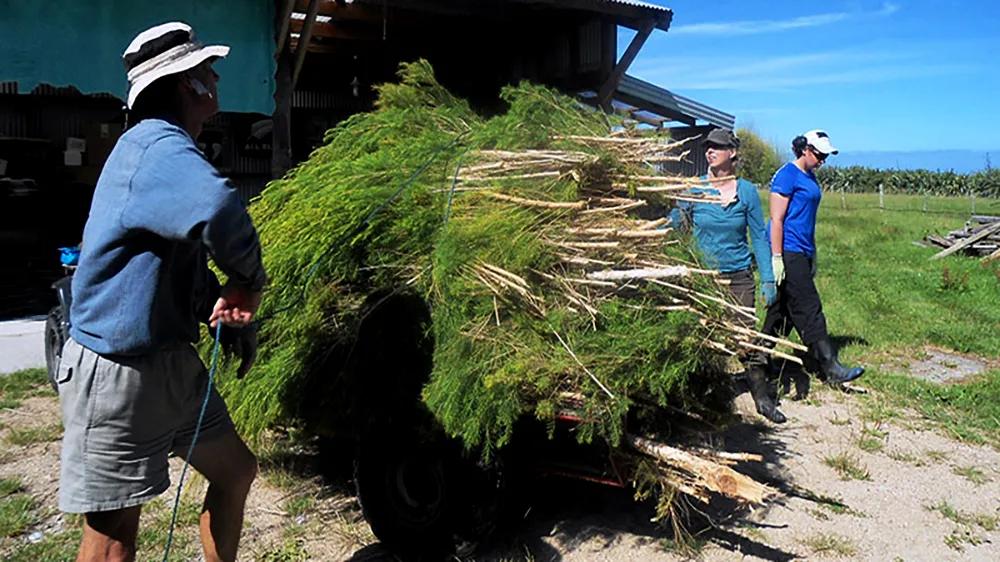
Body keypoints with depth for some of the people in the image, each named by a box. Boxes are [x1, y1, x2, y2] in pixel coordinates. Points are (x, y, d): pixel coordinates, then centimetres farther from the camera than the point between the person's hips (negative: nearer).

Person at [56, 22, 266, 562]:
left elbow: (191, 258, 19)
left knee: (235, 470, 19)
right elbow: (218, 210, -43)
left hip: (172, 360, 10)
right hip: (116, 372, -10)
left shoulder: (165, 148, 14)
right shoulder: (158, 146, -20)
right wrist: (250, 284, -25)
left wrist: (230, 310, 2)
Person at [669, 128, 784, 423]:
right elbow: (671, 226, -1)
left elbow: (759, 236, 3)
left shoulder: (747, 191, -1)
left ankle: (763, 397, 15)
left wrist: (768, 279, -1)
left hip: (739, 277, 0)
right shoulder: (695, 189, -3)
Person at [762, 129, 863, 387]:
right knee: (809, 310, -7)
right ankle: (831, 368, -5)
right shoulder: (787, 175, -11)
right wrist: (776, 258, -19)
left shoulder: (810, 177, 17)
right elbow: (776, 219, -16)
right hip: (788, 252, -10)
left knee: (783, 310, 12)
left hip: (801, 253, 10)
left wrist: (812, 257, 23)